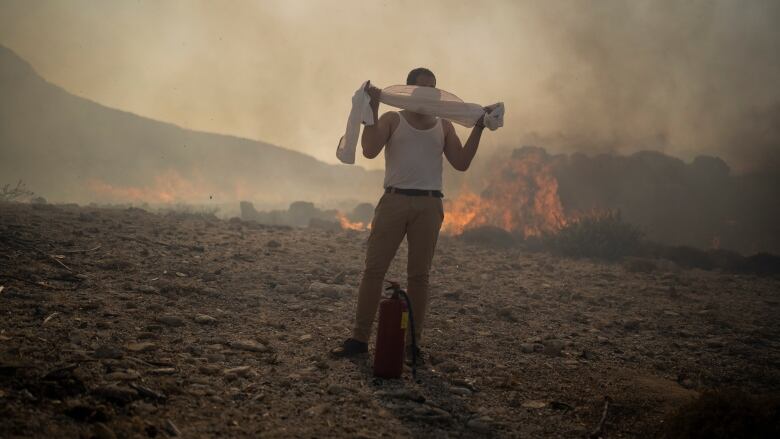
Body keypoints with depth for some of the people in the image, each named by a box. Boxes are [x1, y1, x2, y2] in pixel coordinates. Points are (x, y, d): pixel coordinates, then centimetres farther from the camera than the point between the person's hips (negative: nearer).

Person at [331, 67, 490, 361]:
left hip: (429, 205, 2)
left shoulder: (444, 126, 16)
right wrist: (372, 109, -11)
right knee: (374, 269, -4)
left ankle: (413, 342, 7)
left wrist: (478, 129, -1)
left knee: (419, 275, 2)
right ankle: (359, 338, 1)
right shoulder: (392, 119, 9)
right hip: (394, 200, -2)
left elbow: (461, 163, 6)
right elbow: (370, 151, -6)